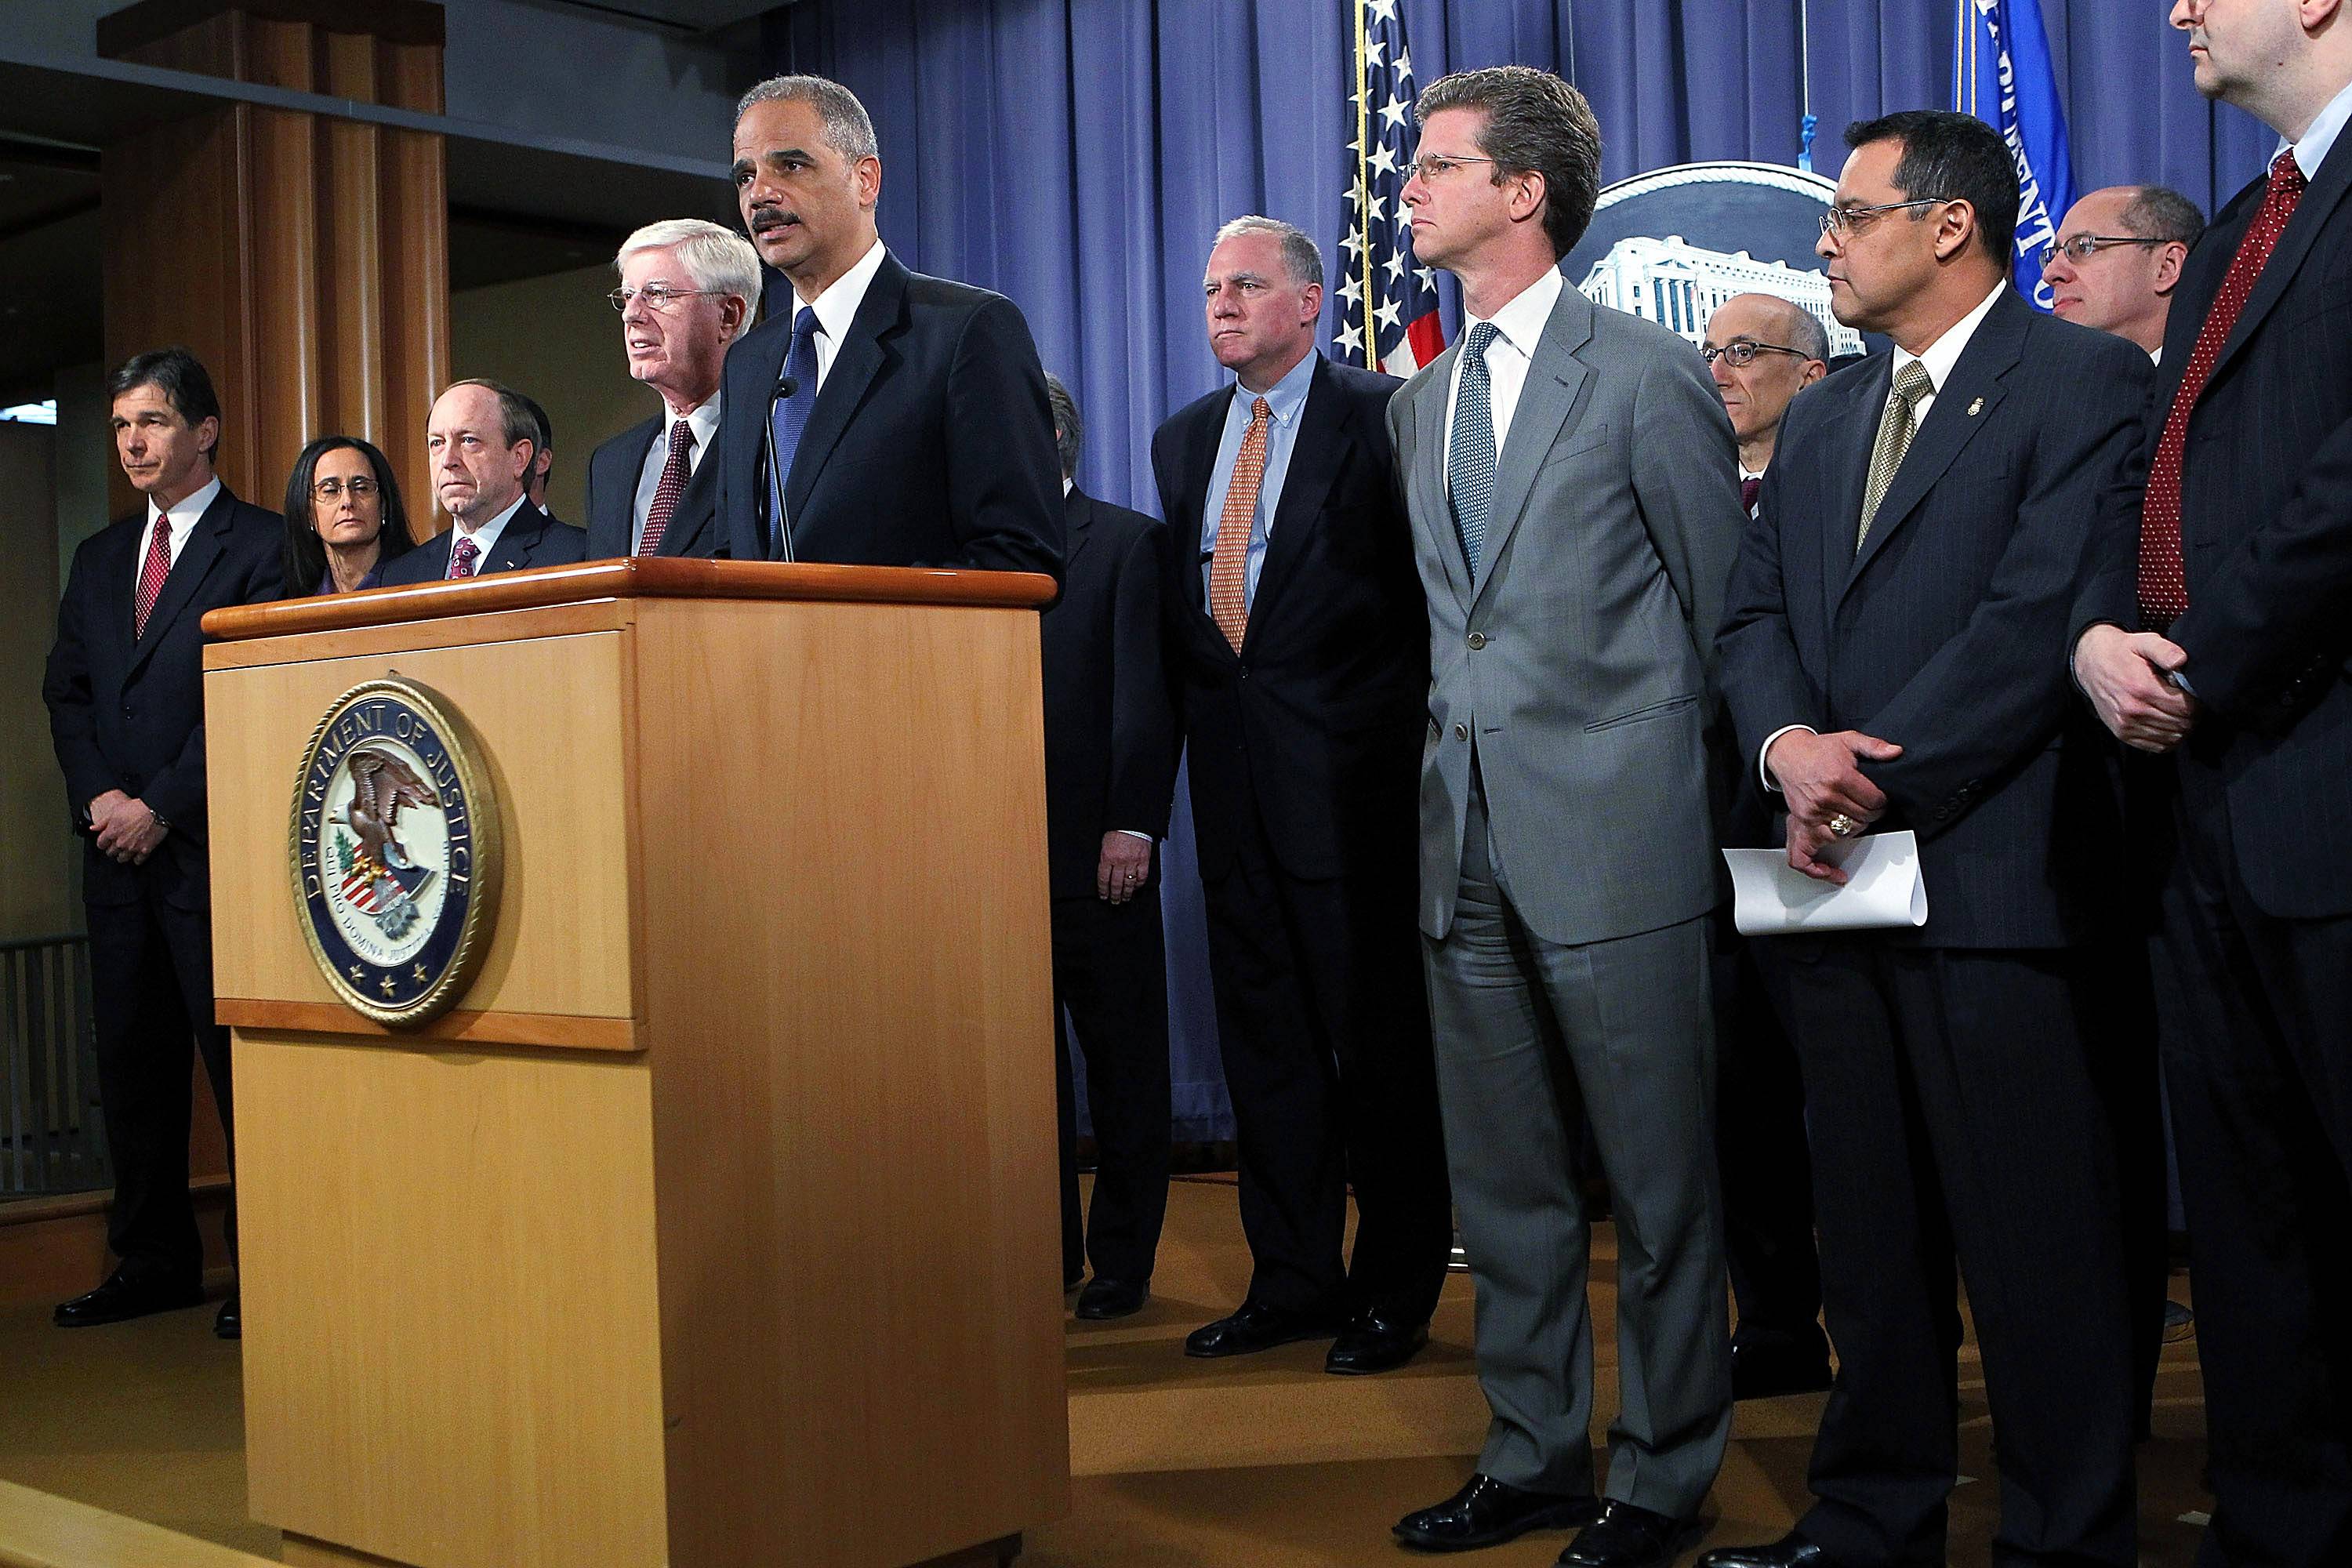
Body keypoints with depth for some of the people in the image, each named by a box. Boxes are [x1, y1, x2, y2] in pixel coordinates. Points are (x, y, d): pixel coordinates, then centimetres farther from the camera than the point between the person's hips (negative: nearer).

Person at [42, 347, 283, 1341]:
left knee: (237, 1058, -4)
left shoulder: (260, 545, -3)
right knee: (131, 1061, 9)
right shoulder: (100, 558, 19)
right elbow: (65, 691, 17)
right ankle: (152, 1261, 17)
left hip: (210, 844, -7)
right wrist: (97, 796, 0)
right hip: (117, 848, 7)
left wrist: (163, 806, -11)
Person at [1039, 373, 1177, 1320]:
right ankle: (1047, 1253, 18)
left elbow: (1146, 694, -6)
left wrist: (1134, 823, -14)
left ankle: (1123, 1261, 13)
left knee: (1123, 1062, 4)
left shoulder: (1127, 542, 1)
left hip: (1096, 849, -5)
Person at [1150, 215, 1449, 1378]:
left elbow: (1428, 587, -7)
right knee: (1262, 1035, 11)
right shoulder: (1183, 439, 16)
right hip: (1233, 782, 6)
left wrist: (1398, 735, -11)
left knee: (1378, 1037, 2)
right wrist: (1197, 723, 11)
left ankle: (1395, 1292, 13)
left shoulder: (1382, 418, -4)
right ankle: (1293, 1281, 22)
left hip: (1349, 777, -6)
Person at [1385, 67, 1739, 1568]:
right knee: (1504, 1178, 13)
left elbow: (1724, 604, -1)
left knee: (1659, 1177, 3)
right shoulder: (1422, 403, 15)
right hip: (1469, 830, 7)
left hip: (1614, 827, -6)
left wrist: (1676, 782, 1)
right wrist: (1462, 756, 13)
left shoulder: (1649, 374, -4)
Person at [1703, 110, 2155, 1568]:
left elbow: (2040, 614, -14)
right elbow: (1756, 612, 13)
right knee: (1870, 1225, 13)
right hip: (1835, 877, 7)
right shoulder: (1820, 420, 20)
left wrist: (1876, 780, -16)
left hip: (1990, 879, -7)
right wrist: (1789, 744, -8)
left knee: (2033, 1231, -1)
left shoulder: (2084, 381, -3)